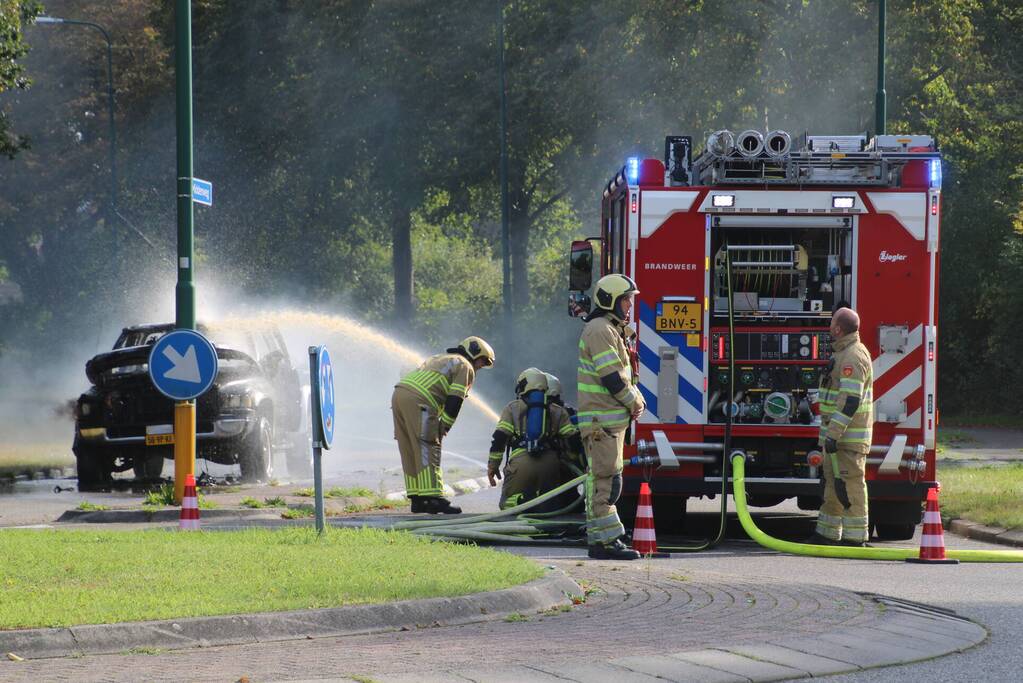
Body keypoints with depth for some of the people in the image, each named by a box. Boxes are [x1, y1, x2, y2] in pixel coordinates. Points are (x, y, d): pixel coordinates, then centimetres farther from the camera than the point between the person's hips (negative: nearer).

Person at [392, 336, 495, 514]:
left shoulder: (440, 359, 34)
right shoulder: (465, 367, 8)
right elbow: (455, 400, -3)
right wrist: (444, 427, 0)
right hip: (417, 401, -8)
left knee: (410, 451, 10)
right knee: (428, 451, -9)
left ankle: (417, 499, 11)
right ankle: (433, 498, -16)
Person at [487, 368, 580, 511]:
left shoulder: (512, 408, 18)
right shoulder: (558, 411, 20)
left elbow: (499, 438, 7)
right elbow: (573, 437, 8)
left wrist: (492, 466, 11)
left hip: (521, 461, -1)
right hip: (550, 461, 1)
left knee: (508, 504, 10)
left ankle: (521, 501, -24)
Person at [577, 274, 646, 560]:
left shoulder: (616, 331, 19)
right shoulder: (599, 330, -14)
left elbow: (625, 374, 23)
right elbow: (611, 377, -20)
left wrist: (637, 401, 6)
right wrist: (634, 403, -9)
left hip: (613, 418, 11)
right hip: (600, 420, -11)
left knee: (606, 480, 12)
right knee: (604, 480, -11)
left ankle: (603, 540, 16)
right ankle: (604, 541, -12)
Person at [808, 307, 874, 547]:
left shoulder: (853, 357, -17)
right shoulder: (844, 353, 17)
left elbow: (850, 400, -25)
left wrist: (834, 433, -28)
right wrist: (830, 433, 26)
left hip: (849, 435, -11)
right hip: (837, 433, 11)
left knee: (849, 486, -10)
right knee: (833, 483, 15)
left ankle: (854, 538, -9)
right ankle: (827, 535, 22)